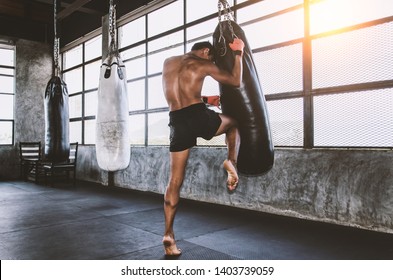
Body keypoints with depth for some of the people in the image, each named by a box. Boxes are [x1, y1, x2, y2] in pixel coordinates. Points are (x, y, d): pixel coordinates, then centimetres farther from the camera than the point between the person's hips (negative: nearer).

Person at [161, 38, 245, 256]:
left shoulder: (168, 63, 21)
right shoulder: (203, 64, 6)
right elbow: (236, 81, 11)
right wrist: (238, 54, 22)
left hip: (177, 122, 4)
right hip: (198, 116, -3)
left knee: (175, 181, 8)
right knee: (234, 121, 29)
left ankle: (168, 234, 5)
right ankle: (231, 161, 7)